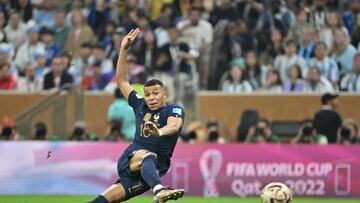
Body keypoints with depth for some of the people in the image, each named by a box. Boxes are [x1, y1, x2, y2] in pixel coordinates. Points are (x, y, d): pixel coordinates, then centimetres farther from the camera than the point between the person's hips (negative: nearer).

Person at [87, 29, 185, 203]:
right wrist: (123, 49, 15)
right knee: (149, 156, -37)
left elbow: (174, 125, -22)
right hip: (131, 157, 0)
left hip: (155, 169, 0)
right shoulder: (140, 106, 15)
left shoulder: (174, 110, 1)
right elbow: (122, 80, 22)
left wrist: (160, 132, -46)